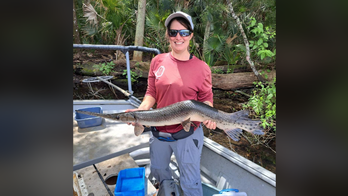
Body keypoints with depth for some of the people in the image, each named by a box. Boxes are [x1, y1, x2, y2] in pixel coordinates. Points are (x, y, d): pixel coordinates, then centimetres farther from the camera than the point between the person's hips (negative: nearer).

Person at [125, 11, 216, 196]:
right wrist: (141, 110, -16)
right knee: (158, 170, 30)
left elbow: (206, 99, -2)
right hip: (159, 131, 4)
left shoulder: (201, 67, -10)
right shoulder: (158, 61, -3)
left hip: (188, 134, -3)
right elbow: (151, 93, 1)